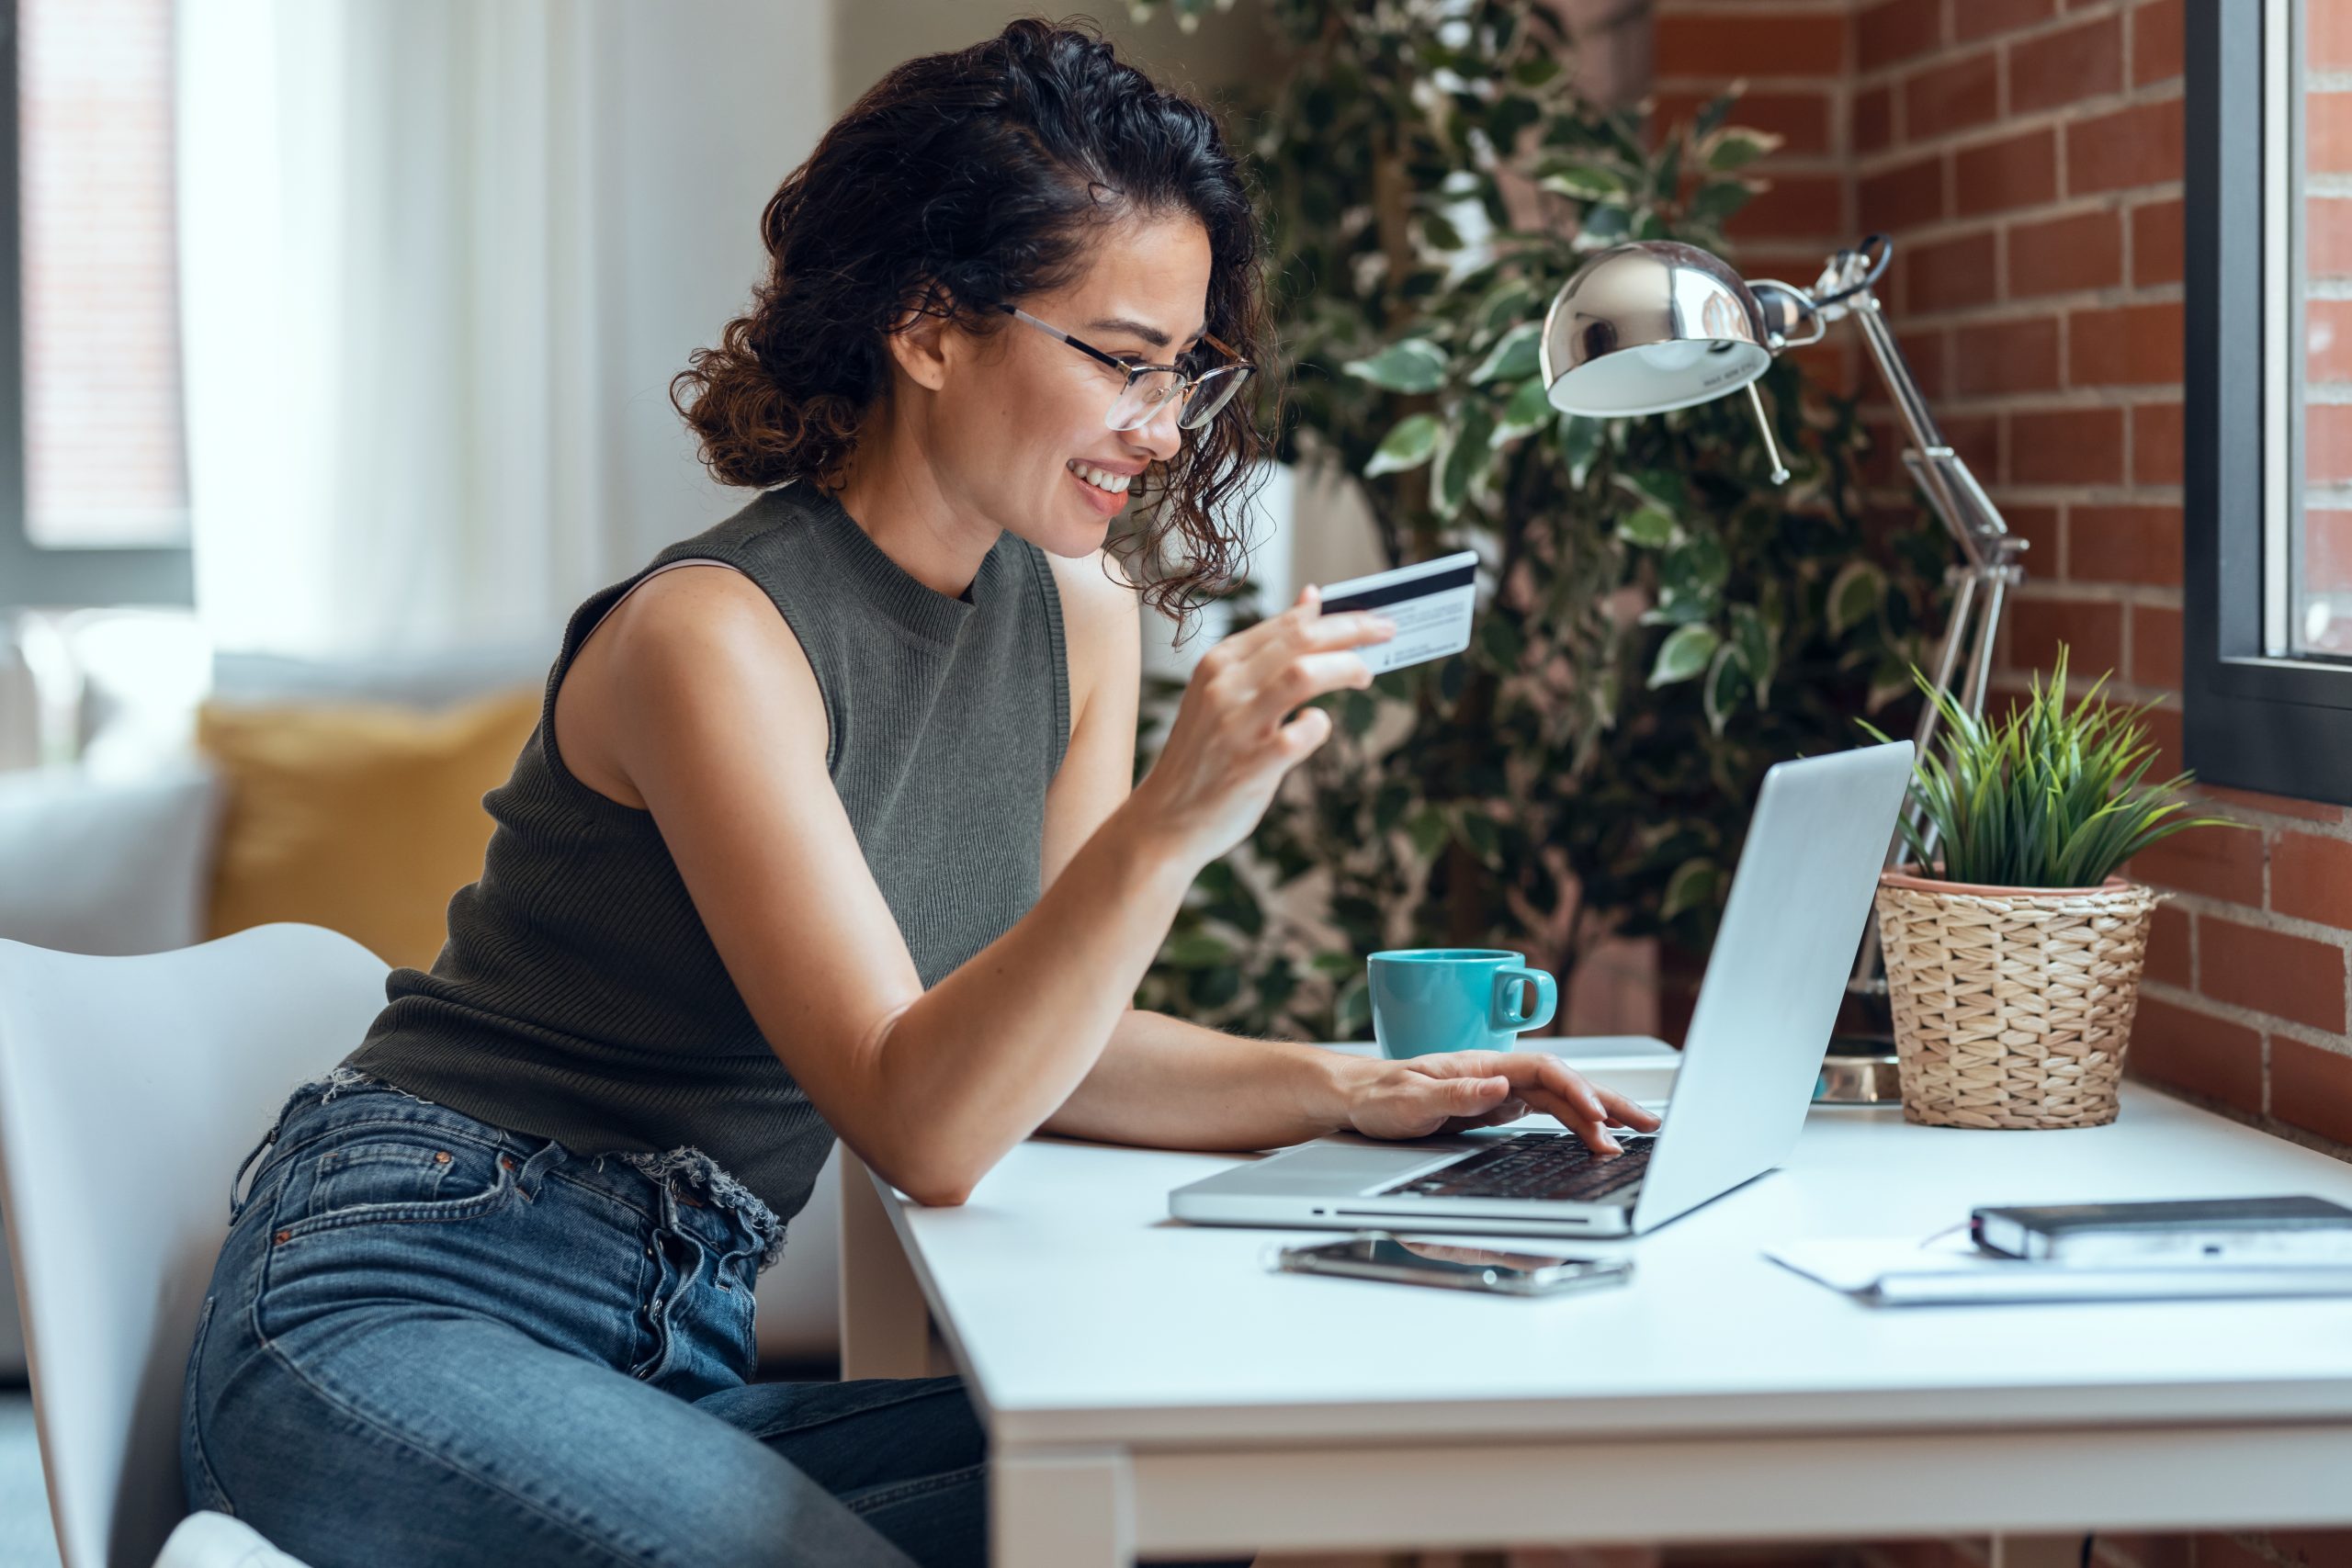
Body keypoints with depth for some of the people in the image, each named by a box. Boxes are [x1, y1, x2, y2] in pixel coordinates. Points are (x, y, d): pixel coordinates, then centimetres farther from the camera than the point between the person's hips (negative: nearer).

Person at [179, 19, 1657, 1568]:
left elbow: (1038, 1037, 10)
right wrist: (1169, 825, -37)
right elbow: (919, 1125, -24)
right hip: (401, 1326, -8)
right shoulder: (715, 634, -19)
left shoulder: (1079, 613, 6)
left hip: (677, 1354, 8)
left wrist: (1344, 1090, -5)